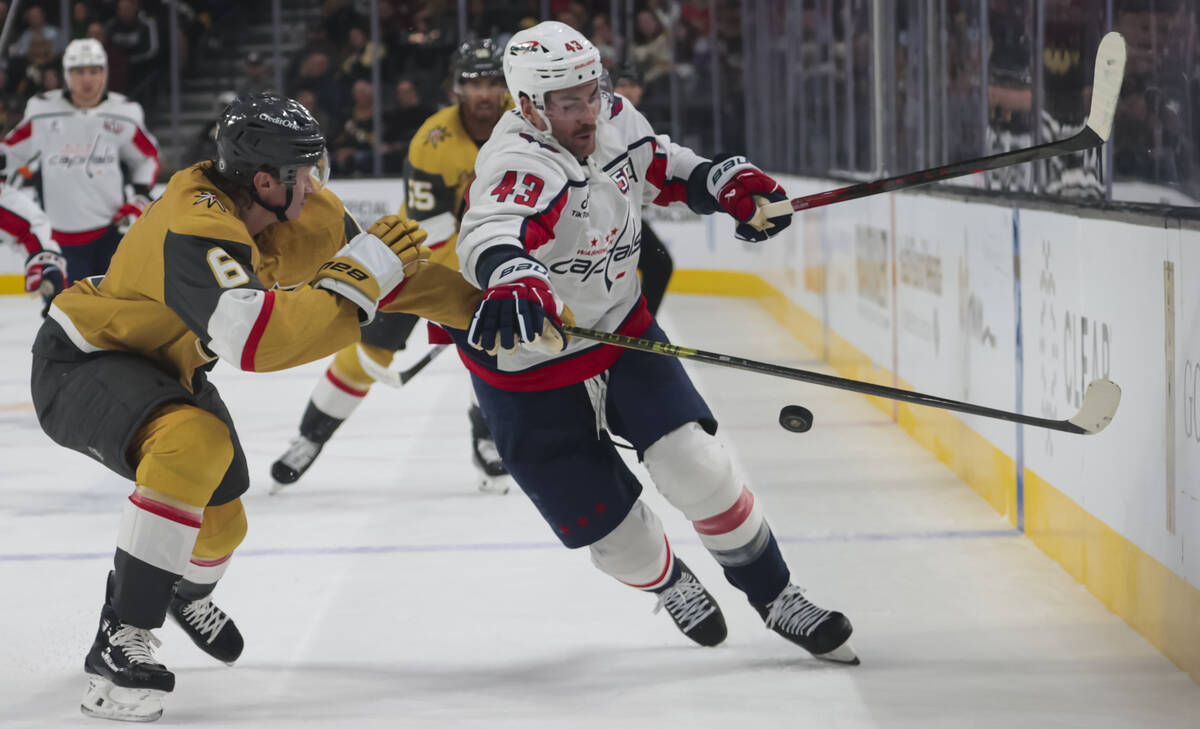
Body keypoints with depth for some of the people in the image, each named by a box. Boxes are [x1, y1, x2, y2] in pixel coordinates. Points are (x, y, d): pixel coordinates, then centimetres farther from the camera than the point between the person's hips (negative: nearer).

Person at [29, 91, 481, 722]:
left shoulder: (306, 212, -11)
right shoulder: (195, 227, -37)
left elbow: (385, 269, 3)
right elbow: (257, 338, -49)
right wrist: (356, 279, -42)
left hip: (162, 366, 9)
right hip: (80, 363, -9)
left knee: (221, 521, 17)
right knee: (196, 443, -36)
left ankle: (189, 595, 57)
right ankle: (120, 642, -31)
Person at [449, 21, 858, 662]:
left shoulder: (615, 122, -6)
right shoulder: (521, 164, -30)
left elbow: (659, 166, 17)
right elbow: (492, 235, -52)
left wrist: (733, 183, 2)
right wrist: (511, 280, -73)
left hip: (621, 332, 5)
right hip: (529, 372, -5)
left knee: (698, 470, -10)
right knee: (617, 534, 0)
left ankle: (775, 598, 9)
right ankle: (671, 585, 35)